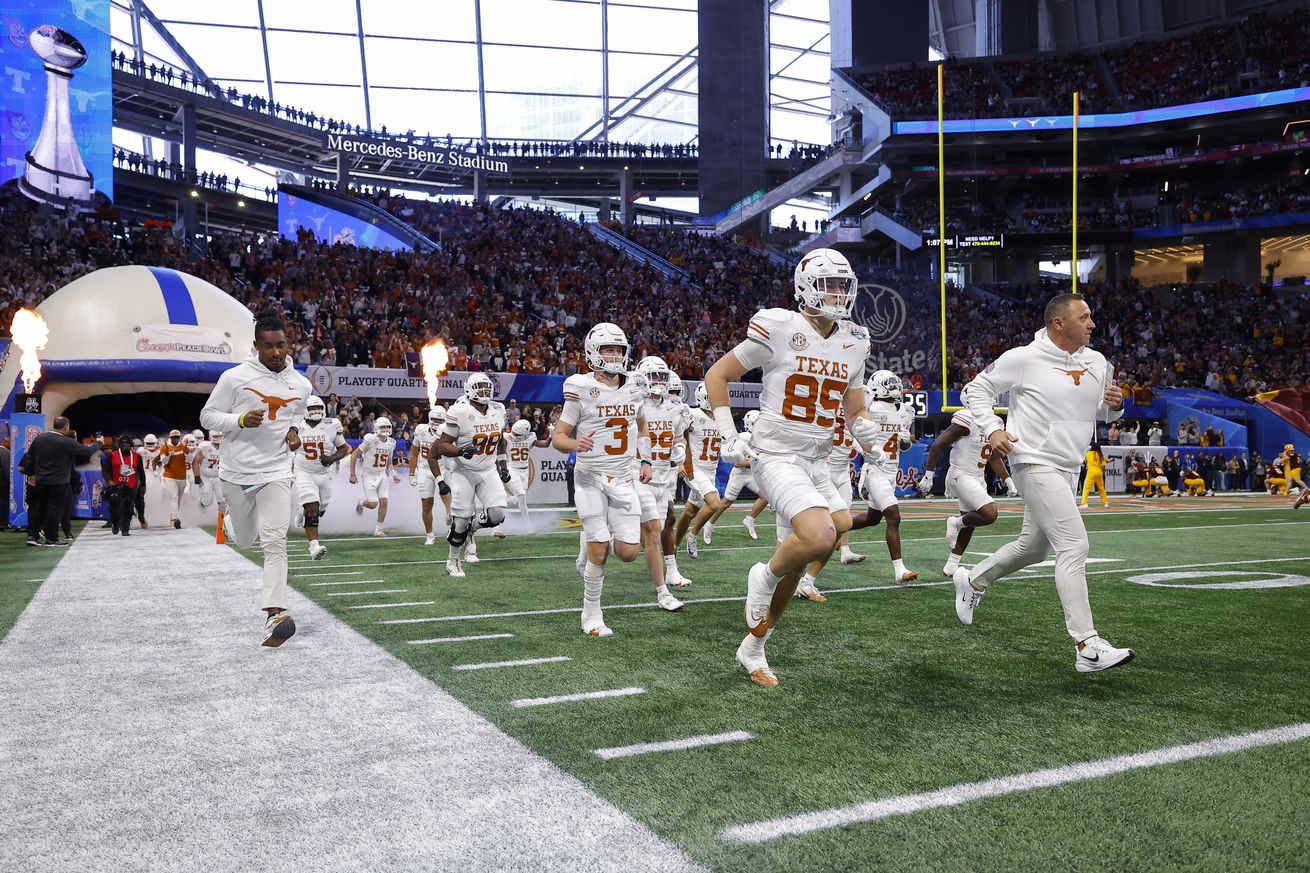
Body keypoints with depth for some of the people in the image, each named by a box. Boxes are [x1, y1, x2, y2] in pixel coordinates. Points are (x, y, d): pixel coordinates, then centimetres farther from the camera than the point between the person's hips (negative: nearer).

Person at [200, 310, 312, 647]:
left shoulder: (301, 385, 2)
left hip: (275, 471, 1)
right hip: (237, 471, -1)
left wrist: (294, 432, 1)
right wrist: (241, 420, -21)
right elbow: (207, 416, -3)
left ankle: (274, 615, -17)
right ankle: (231, 515, 54)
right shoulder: (235, 377, -9)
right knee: (245, 540, 18)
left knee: (275, 543, -12)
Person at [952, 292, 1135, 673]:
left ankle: (972, 581, 43)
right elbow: (975, 390, -3)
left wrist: (1115, 405, -3)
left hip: (1068, 468, 8)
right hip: (1036, 464, -8)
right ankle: (1087, 646, -12)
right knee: (1074, 546, -15)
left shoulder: (1096, 363, 8)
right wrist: (992, 429, -16)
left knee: (1033, 547, 19)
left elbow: (1103, 413, 21)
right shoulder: (1025, 358, -12)